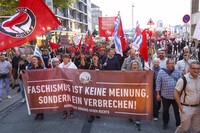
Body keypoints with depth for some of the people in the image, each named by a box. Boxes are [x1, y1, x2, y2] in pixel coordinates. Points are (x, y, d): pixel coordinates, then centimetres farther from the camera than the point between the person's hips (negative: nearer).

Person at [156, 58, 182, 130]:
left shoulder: (178, 72, -1)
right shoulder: (161, 72, -6)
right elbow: (158, 83, -3)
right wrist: (158, 94, -3)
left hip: (176, 96, 1)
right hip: (165, 95, 0)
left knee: (177, 111, 7)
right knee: (165, 110, 16)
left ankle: (178, 124, 22)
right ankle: (165, 123, 36)